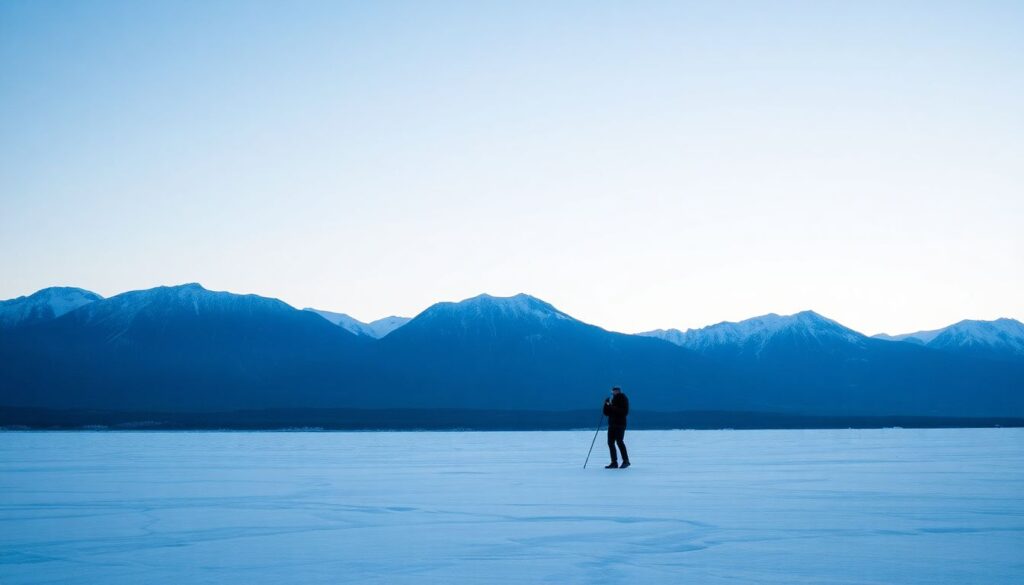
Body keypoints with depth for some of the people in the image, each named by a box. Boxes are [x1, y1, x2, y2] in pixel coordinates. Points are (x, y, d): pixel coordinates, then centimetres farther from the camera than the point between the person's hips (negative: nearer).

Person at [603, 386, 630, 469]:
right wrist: (607, 405, -6)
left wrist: (613, 408, -21)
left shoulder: (623, 399, -4)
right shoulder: (611, 400, 15)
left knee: (619, 441, -12)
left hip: (620, 424, -7)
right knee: (610, 442, 2)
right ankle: (614, 462, 6)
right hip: (612, 424, 7)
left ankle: (626, 461, -2)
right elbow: (606, 413, 11)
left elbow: (624, 412, -16)